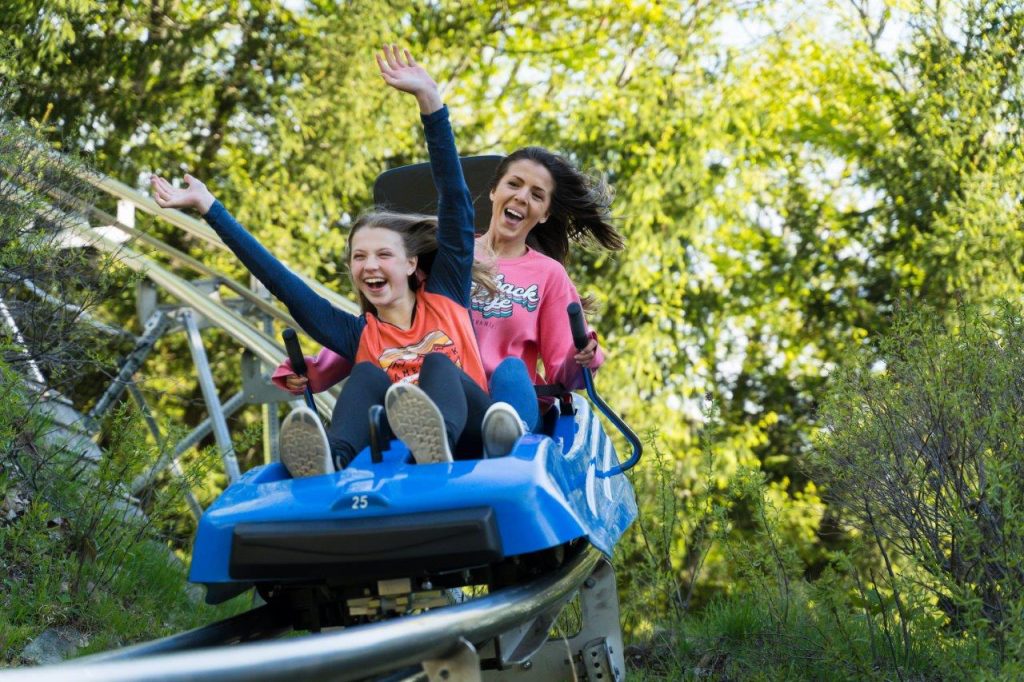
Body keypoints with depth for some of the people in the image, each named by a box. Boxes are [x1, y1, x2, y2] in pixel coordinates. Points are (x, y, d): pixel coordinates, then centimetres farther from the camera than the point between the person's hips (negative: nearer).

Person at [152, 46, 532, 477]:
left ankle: (436, 446, -63)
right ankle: (330, 461, -56)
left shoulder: (445, 296, 19)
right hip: (399, 465, 1)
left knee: (437, 365, -26)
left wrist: (430, 102, 8)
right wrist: (209, 208, 18)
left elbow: (457, 202, 14)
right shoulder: (356, 335, 21)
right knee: (368, 374, -21)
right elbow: (278, 280, 19)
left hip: (466, 438, -1)